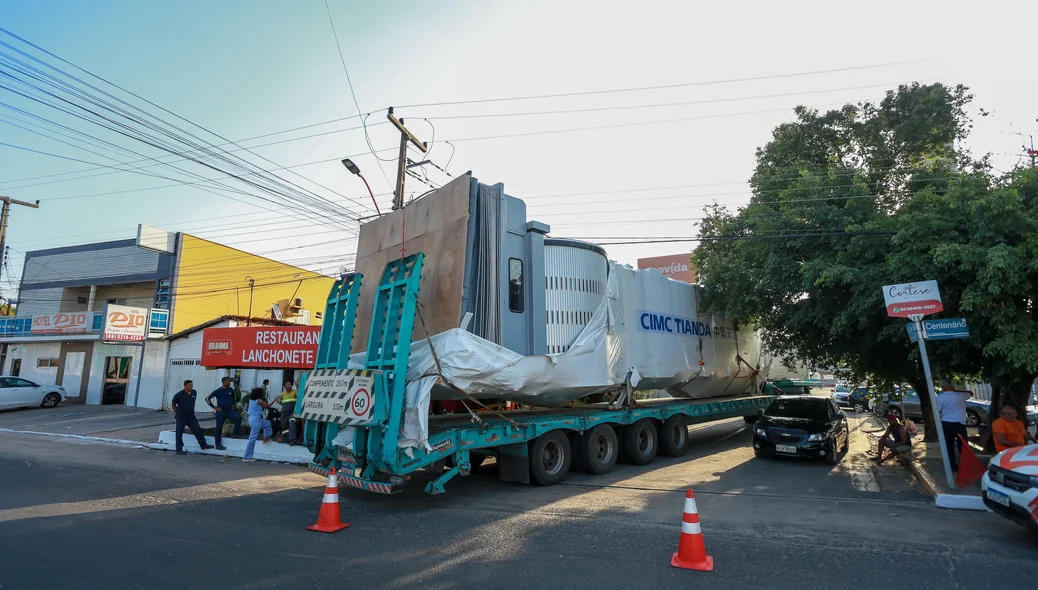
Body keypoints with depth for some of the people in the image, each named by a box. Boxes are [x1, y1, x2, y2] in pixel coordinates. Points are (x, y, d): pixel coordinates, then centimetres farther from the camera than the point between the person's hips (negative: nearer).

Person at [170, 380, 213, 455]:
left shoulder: (194, 392, 0)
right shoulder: (179, 395, -16)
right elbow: (173, 404, -3)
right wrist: (177, 412, -1)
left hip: (191, 417, 5)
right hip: (181, 418, -5)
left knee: (198, 430, 7)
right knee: (179, 433, 3)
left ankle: (203, 445, 18)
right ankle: (179, 449, 14)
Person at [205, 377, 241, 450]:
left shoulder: (231, 390, 3)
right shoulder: (218, 391, -8)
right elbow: (207, 398, -5)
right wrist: (214, 407, -8)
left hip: (230, 410, 3)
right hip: (221, 411, -3)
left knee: (238, 417, -23)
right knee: (219, 427, 4)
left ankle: (234, 433, -7)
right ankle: (218, 445, 14)